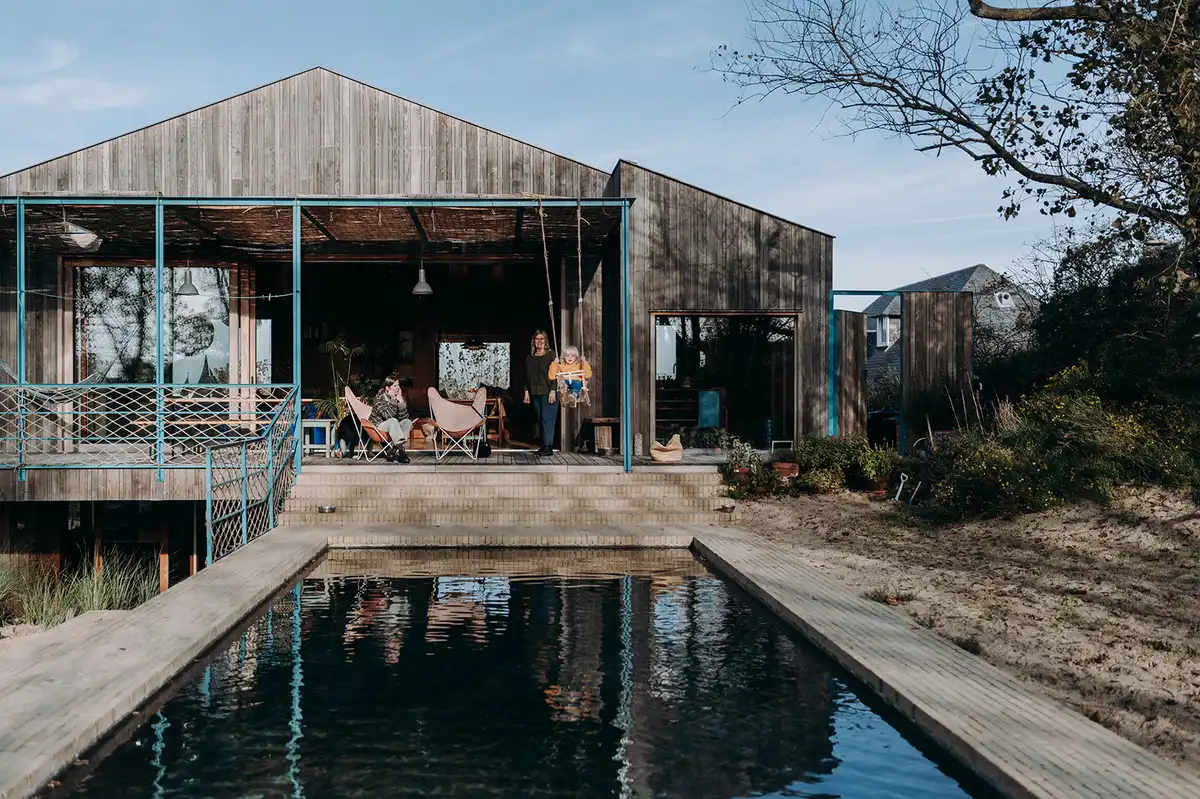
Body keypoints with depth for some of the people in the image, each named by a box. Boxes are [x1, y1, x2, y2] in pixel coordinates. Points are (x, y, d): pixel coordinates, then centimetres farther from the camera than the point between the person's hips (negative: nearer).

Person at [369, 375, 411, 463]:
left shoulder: (399, 397, 2)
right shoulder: (379, 398, -14)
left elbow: (404, 417, -10)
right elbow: (388, 416, -27)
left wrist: (401, 401, -18)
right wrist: (393, 400, -24)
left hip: (392, 428, 6)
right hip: (377, 427, -6)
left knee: (408, 422, -18)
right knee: (393, 421, -32)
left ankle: (396, 453, -30)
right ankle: (401, 450, -44)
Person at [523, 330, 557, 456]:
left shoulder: (551, 355, -2)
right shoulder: (530, 358, 14)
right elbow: (527, 376, 16)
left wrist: (553, 391, -13)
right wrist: (526, 391, 9)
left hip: (548, 392, -5)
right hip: (535, 393, 5)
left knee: (547, 418, -9)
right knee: (540, 419, 6)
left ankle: (548, 447, -10)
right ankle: (543, 445, 10)